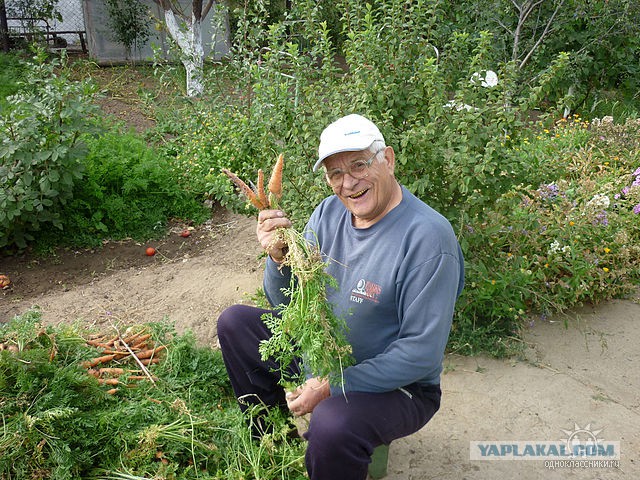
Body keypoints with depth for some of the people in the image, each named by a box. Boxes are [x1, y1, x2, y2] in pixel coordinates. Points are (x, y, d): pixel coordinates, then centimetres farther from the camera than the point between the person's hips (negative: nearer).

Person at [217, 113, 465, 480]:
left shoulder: (428, 238, -25)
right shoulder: (329, 212, -3)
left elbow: (422, 352, -24)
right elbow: (287, 305, 0)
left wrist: (332, 387, -25)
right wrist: (278, 257, -22)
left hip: (396, 386, -7)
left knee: (332, 424, -38)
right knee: (234, 322, 4)